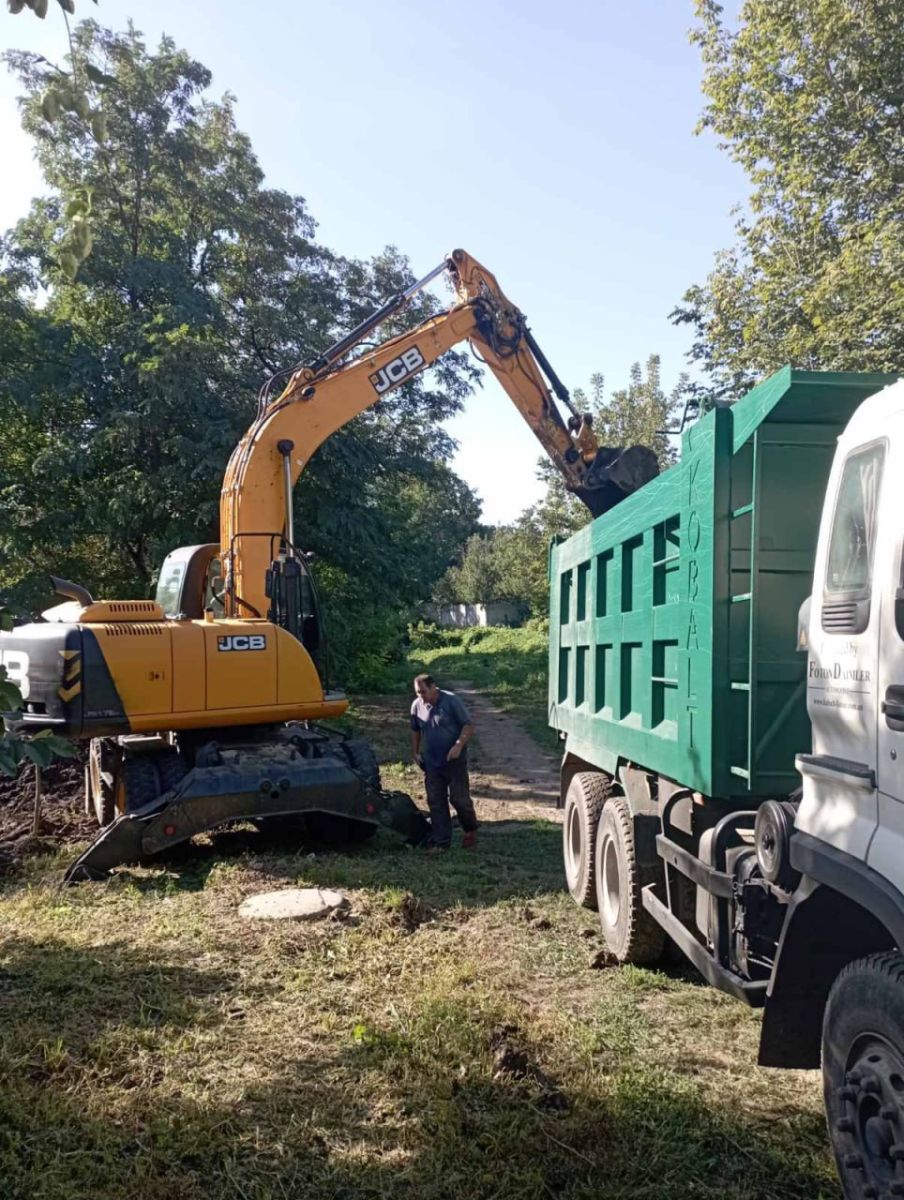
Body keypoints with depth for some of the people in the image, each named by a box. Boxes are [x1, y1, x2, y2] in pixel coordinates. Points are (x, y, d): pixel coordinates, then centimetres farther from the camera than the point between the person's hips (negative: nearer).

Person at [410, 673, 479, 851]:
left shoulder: (451, 701, -14)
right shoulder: (417, 705, 0)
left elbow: (469, 725, -12)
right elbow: (415, 731, 16)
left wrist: (459, 746, -22)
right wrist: (415, 752, 10)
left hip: (454, 761, -4)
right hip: (431, 762, 4)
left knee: (459, 798, -1)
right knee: (436, 803, 6)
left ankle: (470, 830, 25)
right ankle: (441, 841, 15)